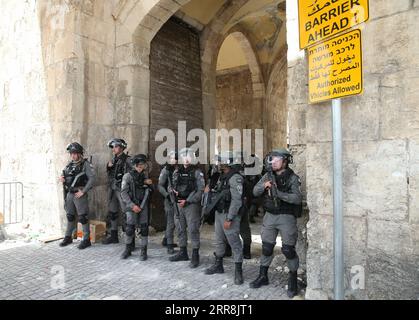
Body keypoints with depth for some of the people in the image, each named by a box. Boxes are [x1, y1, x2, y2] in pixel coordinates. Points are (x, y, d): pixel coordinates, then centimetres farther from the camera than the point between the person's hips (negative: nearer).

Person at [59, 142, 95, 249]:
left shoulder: (85, 164, -9)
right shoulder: (69, 164, 11)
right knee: (70, 216, 16)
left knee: (83, 217, -2)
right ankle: (68, 237, 29)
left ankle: (86, 240, 6)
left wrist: (83, 192, -18)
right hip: (69, 194, 6)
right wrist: (62, 178, -1)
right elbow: (64, 176, 23)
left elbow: (92, 179, -16)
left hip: (79, 194, -6)